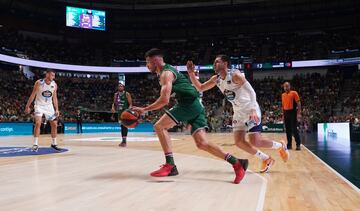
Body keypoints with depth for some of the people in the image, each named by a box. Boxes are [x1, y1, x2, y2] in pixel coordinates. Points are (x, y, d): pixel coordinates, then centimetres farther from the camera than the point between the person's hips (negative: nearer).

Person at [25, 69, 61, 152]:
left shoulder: (54, 85, -5)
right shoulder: (39, 83, -16)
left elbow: (54, 98, 3)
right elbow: (33, 95, -8)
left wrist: (57, 109, -3)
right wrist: (27, 106, -9)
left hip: (49, 106, 4)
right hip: (39, 105, -4)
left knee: (54, 125, 3)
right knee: (38, 123, -21)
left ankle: (54, 143, 19)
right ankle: (35, 144, -14)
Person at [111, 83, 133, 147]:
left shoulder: (127, 94, -7)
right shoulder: (116, 94, 9)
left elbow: (130, 104, -8)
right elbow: (114, 102, 17)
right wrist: (113, 107, -4)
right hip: (119, 112, 6)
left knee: (124, 126, -13)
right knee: (121, 126, 10)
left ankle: (124, 141, -12)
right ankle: (123, 141, 18)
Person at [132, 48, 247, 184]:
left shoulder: (166, 73, -7)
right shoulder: (168, 71, 25)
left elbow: (164, 100, -19)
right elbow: (164, 98, 32)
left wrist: (144, 109, -11)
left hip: (189, 104, -10)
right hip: (195, 105, 10)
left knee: (159, 126, -7)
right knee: (202, 143, 2)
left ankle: (170, 166, -10)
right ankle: (237, 163, -1)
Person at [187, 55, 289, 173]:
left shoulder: (235, 75, -18)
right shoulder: (216, 79, 4)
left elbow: (251, 91, -22)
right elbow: (200, 88, 8)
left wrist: (253, 110, -34)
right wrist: (191, 73, -5)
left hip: (250, 110, -7)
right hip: (238, 112, 8)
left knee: (255, 142, -13)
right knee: (239, 142, -2)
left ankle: (280, 146, 17)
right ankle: (266, 159, 15)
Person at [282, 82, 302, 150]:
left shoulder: (294, 93, -4)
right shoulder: (283, 95, 13)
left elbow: (298, 103, -8)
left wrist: (299, 113, -15)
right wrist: (283, 114, 15)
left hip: (293, 112, -6)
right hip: (286, 113, 6)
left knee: (294, 129, -7)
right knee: (288, 130, 8)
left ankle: (298, 144, 0)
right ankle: (289, 144, 15)